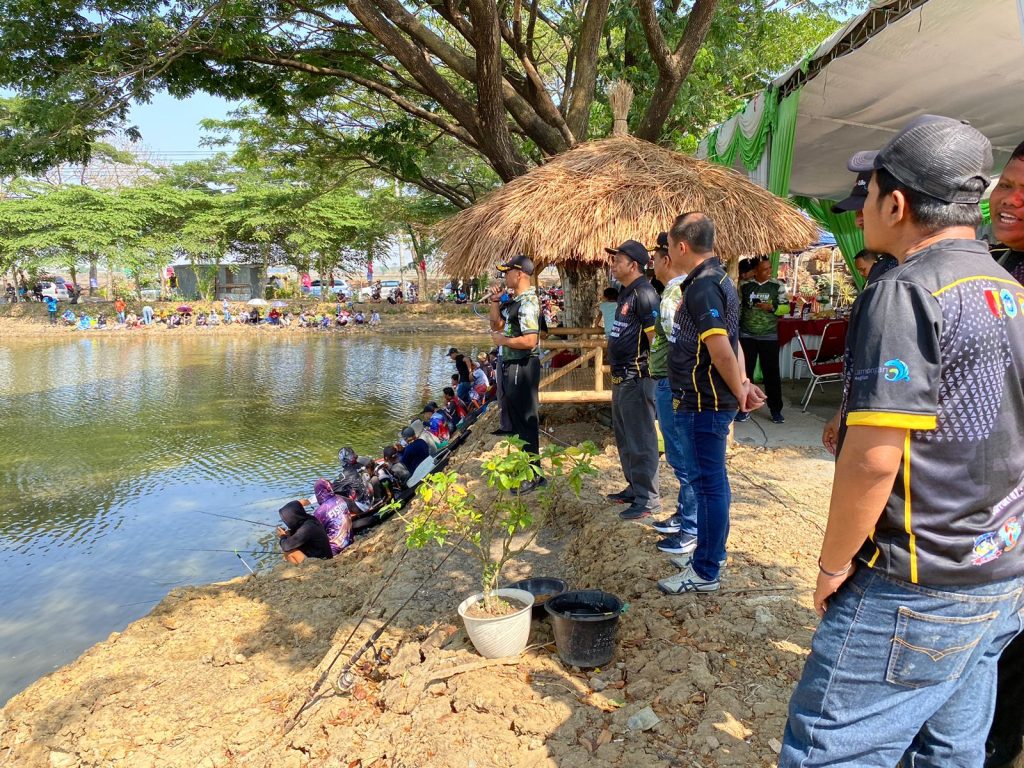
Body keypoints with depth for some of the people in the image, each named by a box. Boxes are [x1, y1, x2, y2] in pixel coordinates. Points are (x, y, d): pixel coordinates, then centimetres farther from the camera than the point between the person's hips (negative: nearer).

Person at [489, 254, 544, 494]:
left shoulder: (527, 302, -18)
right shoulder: (515, 300, 12)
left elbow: (529, 341, -27)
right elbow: (497, 325, 22)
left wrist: (502, 340, -14)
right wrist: (495, 302, 8)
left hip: (522, 366, -10)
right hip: (512, 365, 10)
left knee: (525, 420, -3)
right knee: (515, 416, 18)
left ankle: (533, 476, 7)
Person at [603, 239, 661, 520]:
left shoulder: (643, 293, -15)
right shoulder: (625, 292, 16)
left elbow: (656, 335, -20)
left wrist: (654, 372, -19)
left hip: (636, 378, -11)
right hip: (621, 378, 11)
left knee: (640, 439, -4)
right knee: (624, 437, 19)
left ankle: (648, 499, 5)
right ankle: (634, 487, 31)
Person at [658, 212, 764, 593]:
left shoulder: (703, 286, -19)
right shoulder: (717, 279, 14)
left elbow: (721, 350, -26)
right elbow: (732, 343, 17)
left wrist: (739, 392, -14)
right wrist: (743, 384, 9)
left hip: (702, 404, -10)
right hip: (706, 402, 10)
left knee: (708, 483, -1)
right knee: (710, 481, 18)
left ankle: (705, 573, 10)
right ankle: (710, 553, 32)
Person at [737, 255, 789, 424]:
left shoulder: (778, 285, 0)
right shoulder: (745, 286, 1)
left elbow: (786, 308, 0)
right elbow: (738, 309, 7)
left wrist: (772, 307, -18)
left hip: (769, 337, -1)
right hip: (746, 336, 1)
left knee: (772, 373, 3)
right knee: (745, 372, 5)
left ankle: (776, 410, 12)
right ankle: (744, 408, 15)